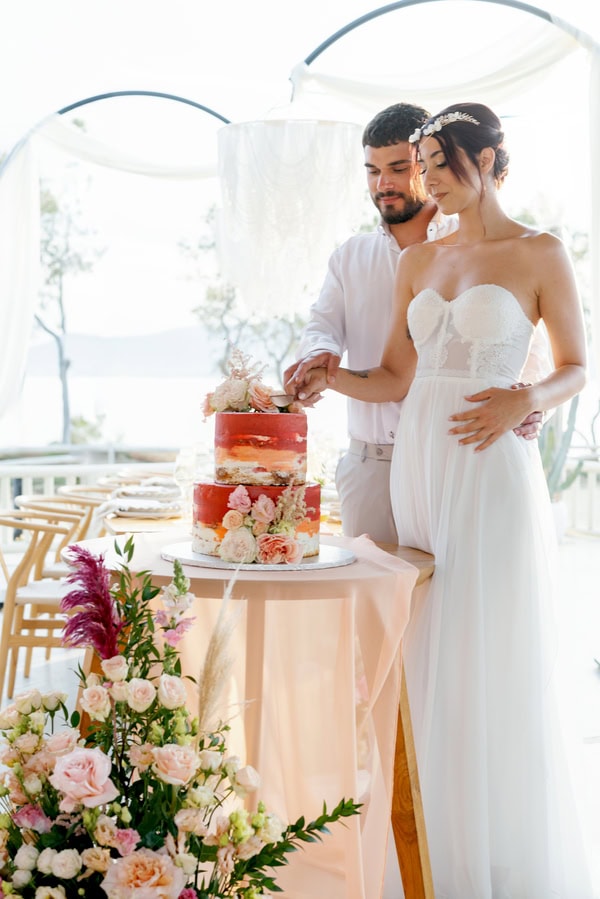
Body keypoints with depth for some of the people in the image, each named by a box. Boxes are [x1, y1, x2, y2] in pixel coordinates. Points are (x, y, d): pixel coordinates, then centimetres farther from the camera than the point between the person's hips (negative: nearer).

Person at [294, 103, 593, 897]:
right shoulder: (418, 261, 13)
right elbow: (395, 378, 11)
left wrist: (524, 400, -16)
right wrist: (333, 378, -6)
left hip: (492, 469, -5)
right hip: (416, 463, 5)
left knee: (494, 659, -1)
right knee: (428, 654, 8)